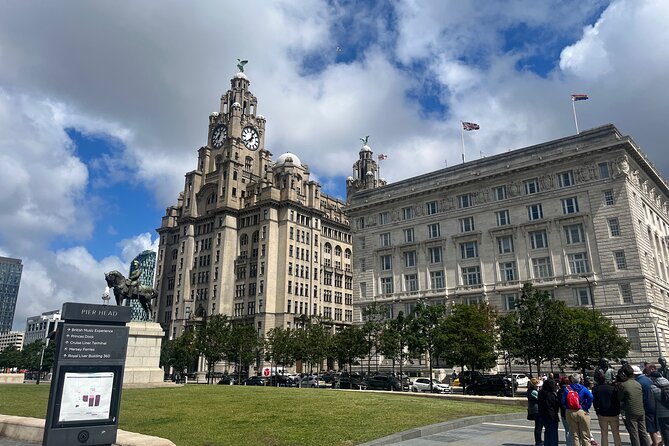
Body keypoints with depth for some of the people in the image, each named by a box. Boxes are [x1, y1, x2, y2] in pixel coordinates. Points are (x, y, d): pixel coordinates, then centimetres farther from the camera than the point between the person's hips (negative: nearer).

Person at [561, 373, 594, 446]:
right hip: (582, 412, -1)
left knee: (575, 436, 11)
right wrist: (587, 407, -9)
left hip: (570, 413, 2)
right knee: (585, 435, 8)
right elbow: (590, 397, -19)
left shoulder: (567, 389, 0)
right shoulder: (583, 388, -4)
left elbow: (563, 401, -4)